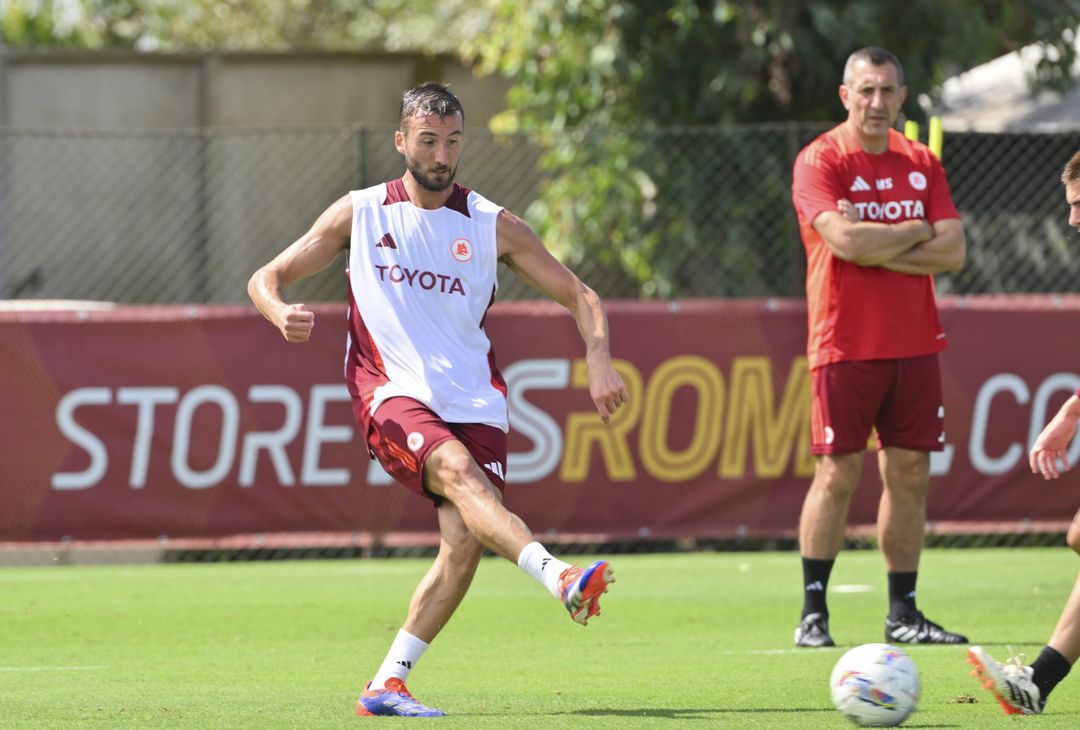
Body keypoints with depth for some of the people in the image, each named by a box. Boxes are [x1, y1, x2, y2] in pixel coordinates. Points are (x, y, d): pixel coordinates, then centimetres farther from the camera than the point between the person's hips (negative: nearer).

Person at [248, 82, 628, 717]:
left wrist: (599, 359, -10)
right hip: (392, 395, -2)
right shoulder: (359, 213, 8)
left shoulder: (494, 227, 8)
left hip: (474, 401, 2)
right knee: (456, 468, -32)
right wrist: (281, 313, -13)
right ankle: (561, 579, -53)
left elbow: (580, 296, 10)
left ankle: (388, 684, -4)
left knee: (465, 543, -16)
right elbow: (268, 277, 12)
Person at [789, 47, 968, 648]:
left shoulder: (921, 164, 10)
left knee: (910, 475, 4)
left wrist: (876, 248, -11)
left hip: (915, 344, 5)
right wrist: (916, 232, -7)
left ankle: (904, 614, 10)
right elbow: (846, 241, -20)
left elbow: (953, 251, 0)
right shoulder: (820, 162, -5)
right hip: (846, 345, -5)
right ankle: (813, 614, 1)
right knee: (837, 475, -6)